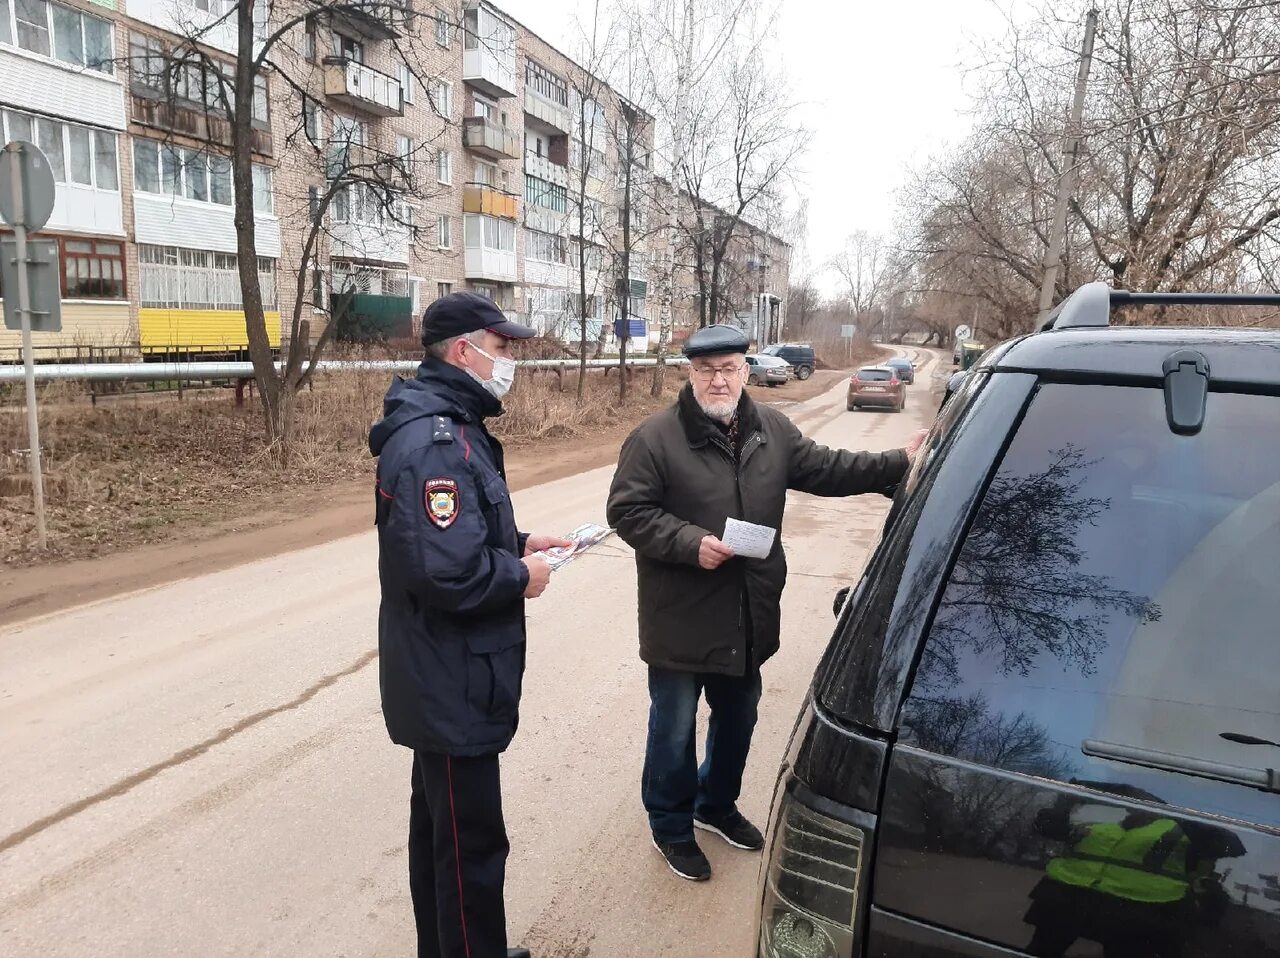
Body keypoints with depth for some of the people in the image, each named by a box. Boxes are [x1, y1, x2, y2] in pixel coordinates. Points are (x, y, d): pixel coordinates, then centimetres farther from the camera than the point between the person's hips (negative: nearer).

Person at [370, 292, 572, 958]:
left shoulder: (448, 424, 10)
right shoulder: (434, 440, -25)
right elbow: (449, 572, -34)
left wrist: (519, 544, 6)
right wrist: (520, 576, -17)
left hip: (443, 678, 11)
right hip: (454, 683, -11)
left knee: (440, 825, 23)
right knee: (470, 843, 4)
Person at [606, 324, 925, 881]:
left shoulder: (773, 431, 5)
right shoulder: (655, 438, -13)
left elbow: (825, 470, 12)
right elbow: (627, 511, -14)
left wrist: (899, 464, 6)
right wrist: (690, 542, -25)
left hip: (748, 619, 6)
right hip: (681, 622, -6)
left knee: (737, 719, 23)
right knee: (674, 730, 9)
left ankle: (717, 806, 47)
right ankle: (671, 828, 31)